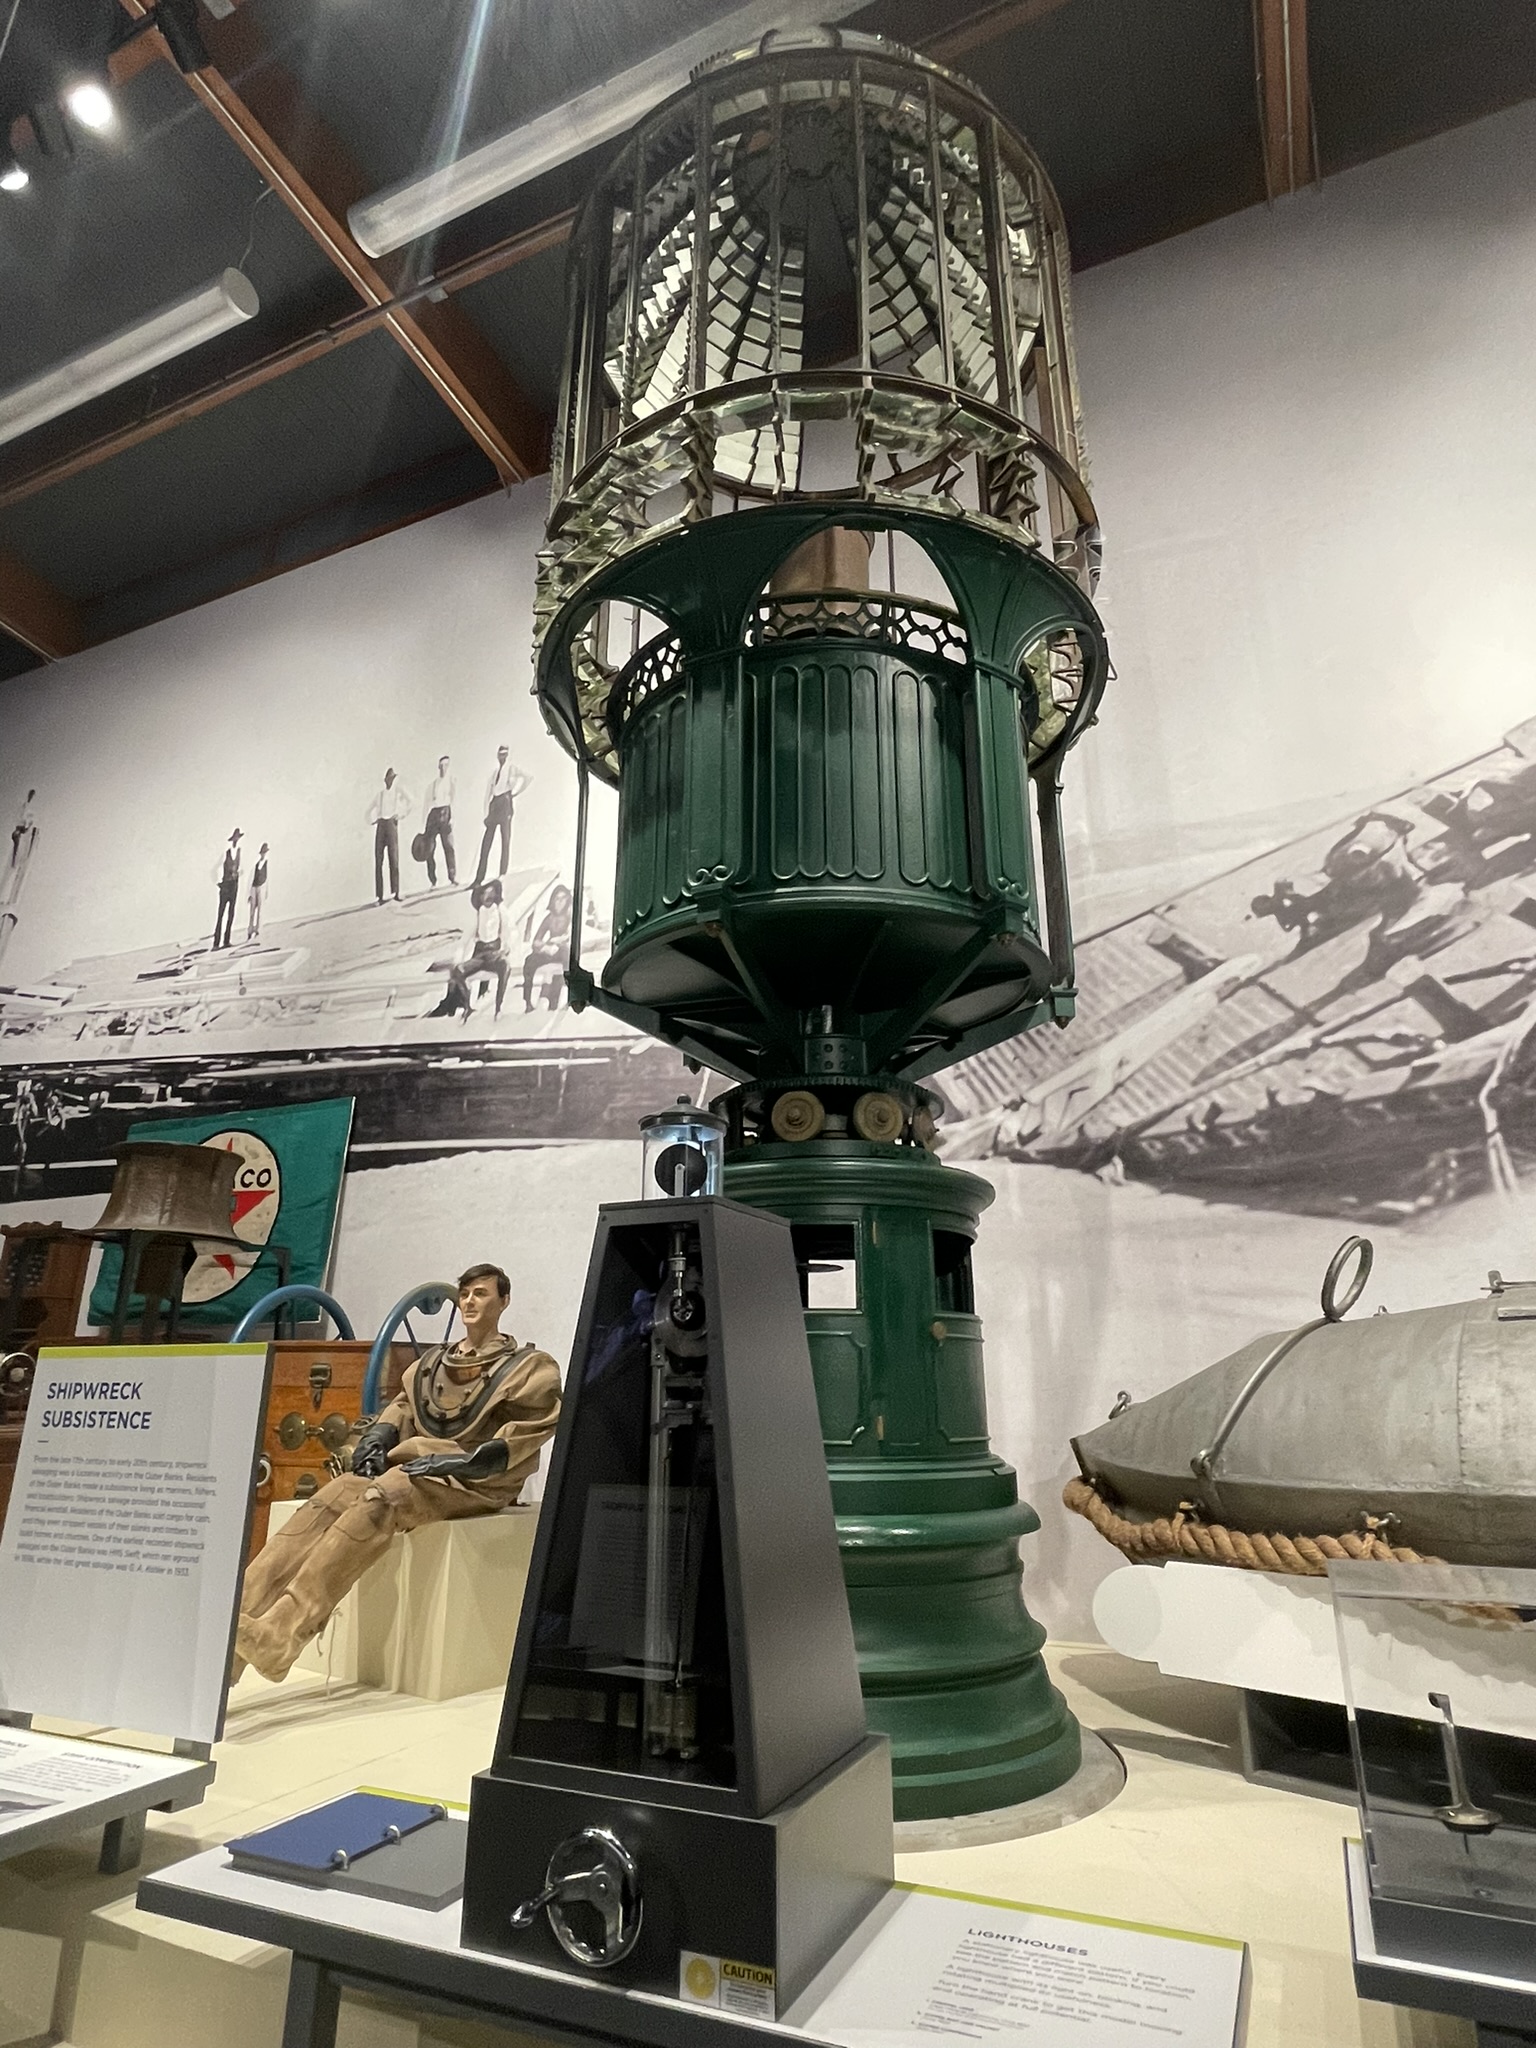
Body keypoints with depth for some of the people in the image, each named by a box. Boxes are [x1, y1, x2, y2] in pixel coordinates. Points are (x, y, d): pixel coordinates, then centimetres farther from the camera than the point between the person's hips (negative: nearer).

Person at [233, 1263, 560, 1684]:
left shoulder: (529, 1368, 3)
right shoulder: (432, 1362, 21)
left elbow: (519, 1442, -7)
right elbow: (403, 1406, 20)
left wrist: (453, 1461, -16)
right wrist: (376, 1441, -2)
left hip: (472, 1482, -6)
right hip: (413, 1466, 6)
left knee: (378, 1502, -33)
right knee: (331, 1498, -23)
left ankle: (280, 1633, -44)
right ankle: (237, 1615, -34)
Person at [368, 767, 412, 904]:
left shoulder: (398, 790, 7)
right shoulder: (380, 794, 20)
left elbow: (410, 803, -8)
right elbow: (370, 809, 32)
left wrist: (401, 815, -10)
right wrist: (372, 821, 17)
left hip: (391, 825, -4)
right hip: (380, 826, 4)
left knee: (393, 859, -12)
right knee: (378, 861, -2)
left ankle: (395, 893, -14)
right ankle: (380, 895, -3)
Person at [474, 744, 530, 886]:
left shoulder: (511, 769, 4)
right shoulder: (494, 771, 20)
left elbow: (528, 777, -11)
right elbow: (488, 791, 17)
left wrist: (516, 792, -6)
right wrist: (487, 813, 8)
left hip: (505, 802, -6)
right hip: (494, 804, 6)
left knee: (505, 840, -9)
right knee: (486, 841, 2)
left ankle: (502, 875, -10)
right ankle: (479, 878, 2)